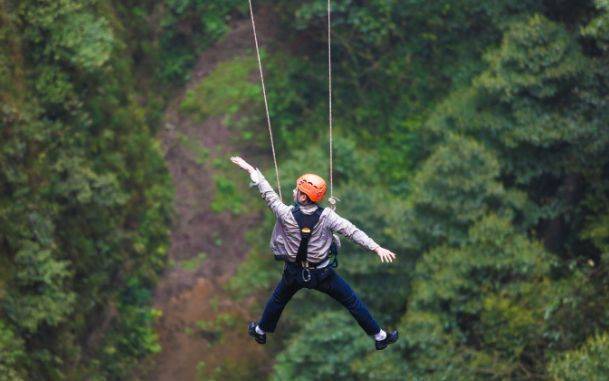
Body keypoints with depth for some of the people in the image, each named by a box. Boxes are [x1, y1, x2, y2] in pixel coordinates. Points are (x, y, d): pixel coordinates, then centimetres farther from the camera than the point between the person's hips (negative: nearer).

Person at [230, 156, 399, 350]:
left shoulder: (286, 214, -22)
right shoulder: (326, 216, -23)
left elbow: (268, 193, -11)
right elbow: (352, 232, -25)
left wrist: (250, 169, 0)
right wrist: (377, 248, -24)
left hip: (294, 272, 1)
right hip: (322, 273, -1)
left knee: (277, 300, 29)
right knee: (352, 301, 12)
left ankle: (261, 331, 49)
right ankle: (379, 336, 20)